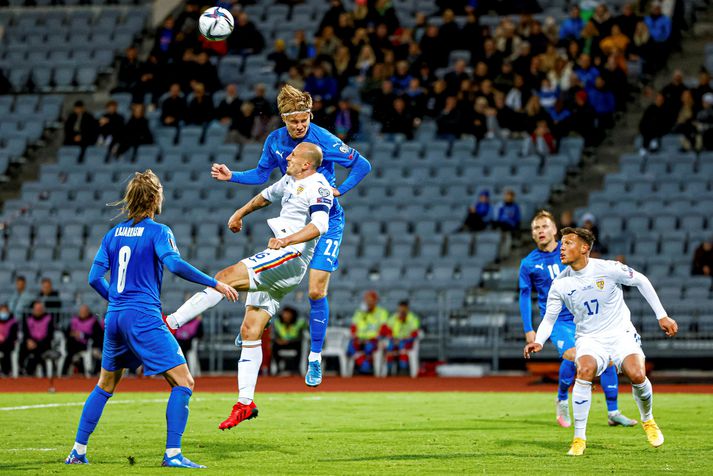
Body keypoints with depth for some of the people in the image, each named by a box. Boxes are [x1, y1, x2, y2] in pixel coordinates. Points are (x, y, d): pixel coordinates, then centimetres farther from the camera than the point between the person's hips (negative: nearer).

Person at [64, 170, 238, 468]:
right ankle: (172, 454, -15)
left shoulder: (113, 234, 11)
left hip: (114, 318, 7)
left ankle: (78, 451, 22)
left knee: (105, 386, 22)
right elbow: (174, 264, -21)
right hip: (144, 318, -7)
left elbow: (94, 277, 11)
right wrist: (214, 283, -16)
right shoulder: (157, 231, -5)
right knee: (183, 382, -5)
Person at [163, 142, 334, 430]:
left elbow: (320, 225, -26)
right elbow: (266, 196, 42)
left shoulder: (317, 187, -9)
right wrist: (239, 214, 49)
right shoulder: (290, 181, 21)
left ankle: (171, 323, -25)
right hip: (273, 266, 10)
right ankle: (245, 403, 2)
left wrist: (287, 241, -36)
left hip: (291, 257, -10)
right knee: (250, 332, 3)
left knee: (225, 277, -23)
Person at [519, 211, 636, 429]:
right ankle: (562, 400, -3)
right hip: (556, 320, -3)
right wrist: (528, 329, 1)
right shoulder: (528, 263, 1)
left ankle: (613, 413, 6)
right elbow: (525, 296, 6)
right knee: (572, 356, -29)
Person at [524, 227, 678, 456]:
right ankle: (579, 438, -22)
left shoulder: (608, 269, -13)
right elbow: (549, 318, 4)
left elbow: (641, 281, 0)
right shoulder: (560, 284, -6)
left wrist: (662, 316, 1)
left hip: (620, 332, -1)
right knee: (585, 370, -31)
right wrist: (538, 341, -17)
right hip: (589, 338, 1)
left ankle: (648, 421, 9)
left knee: (637, 375, -25)